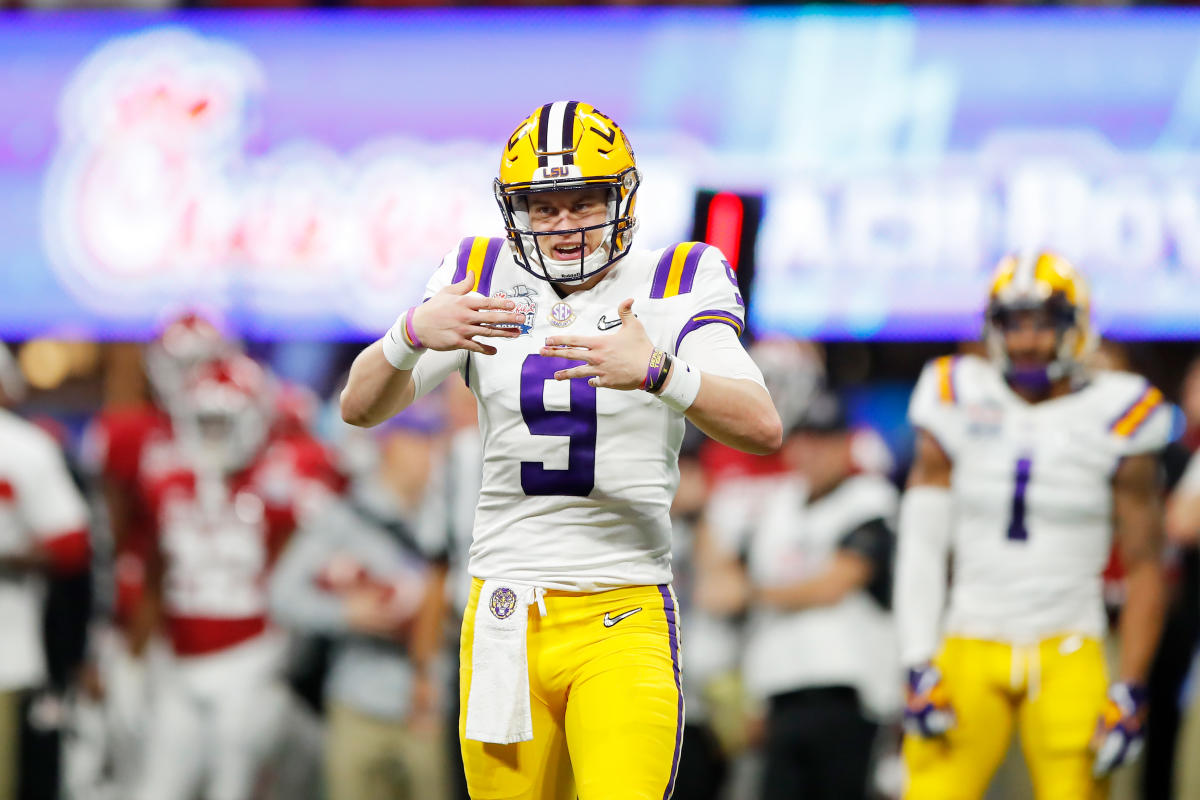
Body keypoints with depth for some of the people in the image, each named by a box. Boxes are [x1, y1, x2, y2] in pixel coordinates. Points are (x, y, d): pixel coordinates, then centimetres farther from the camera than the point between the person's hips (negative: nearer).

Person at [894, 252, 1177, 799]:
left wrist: (1130, 691, -5)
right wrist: (919, 669, -3)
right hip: (970, 647, 1)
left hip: (1067, 656, -1)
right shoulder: (958, 408, 4)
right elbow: (921, 547, 5)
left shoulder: (1114, 421, 0)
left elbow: (1144, 566, 2)